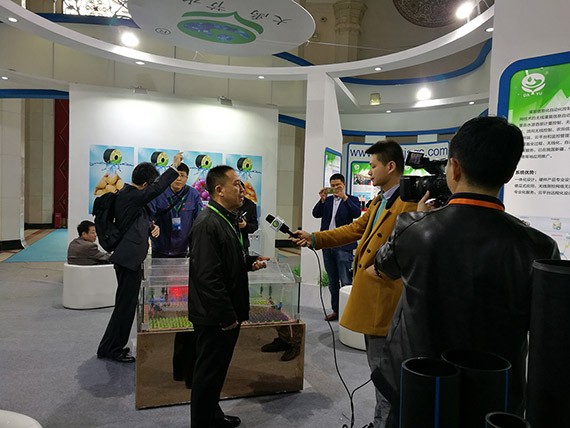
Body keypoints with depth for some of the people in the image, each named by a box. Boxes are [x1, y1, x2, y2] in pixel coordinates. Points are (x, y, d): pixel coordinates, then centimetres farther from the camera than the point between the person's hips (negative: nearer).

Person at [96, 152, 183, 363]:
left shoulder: (128, 194, 13)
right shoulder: (129, 196, -17)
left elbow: (140, 218, 21)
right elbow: (157, 188, -24)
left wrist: (152, 226, 1)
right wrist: (174, 166, -17)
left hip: (130, 257, 11)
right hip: (129, 258, -11)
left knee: (126, 304, 19)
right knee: (125, 304, -2)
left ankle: (111, 346, 31)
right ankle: (111, 348, 10)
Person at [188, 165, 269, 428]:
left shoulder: (226, 219, 10)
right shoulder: (207, 224, -22)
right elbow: (208, 277, -26)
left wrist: (250, 261, 6)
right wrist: (227, 316, -21)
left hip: (227, 314, 10)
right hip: (215, 318, -10)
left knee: (218, 368, 23)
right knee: (208, 372, 7)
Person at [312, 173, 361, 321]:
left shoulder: (351, 200, 2)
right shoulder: (327, 201, 14)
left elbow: (357, 213, -16)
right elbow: (316, 214, 1)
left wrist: (344, 197, -22)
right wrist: (322, 199, -11)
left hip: (343, 246, -5)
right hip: (327, 245, 5)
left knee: (346, 282, -8)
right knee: (332, 282, 14)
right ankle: (336, 310, 24)